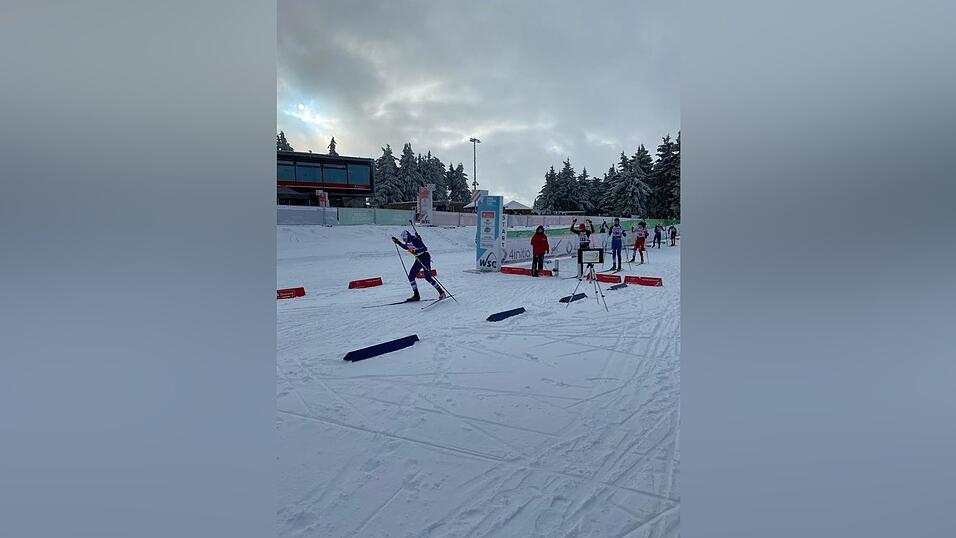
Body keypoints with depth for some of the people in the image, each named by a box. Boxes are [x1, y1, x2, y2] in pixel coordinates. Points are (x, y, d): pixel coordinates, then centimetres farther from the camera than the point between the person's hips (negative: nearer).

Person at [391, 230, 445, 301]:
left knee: (427, 277, -15)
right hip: (418, 259, 9)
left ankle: (441, 292, -3)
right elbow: (406, 247, 27)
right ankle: (416, 295, 9)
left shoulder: (415, 240, -21)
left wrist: (416, 251, -41)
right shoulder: (408, 241, 4)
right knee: (411, 276, 1)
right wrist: (397, 242, 21)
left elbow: (425, 248, -29)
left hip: (425, 258, -9)